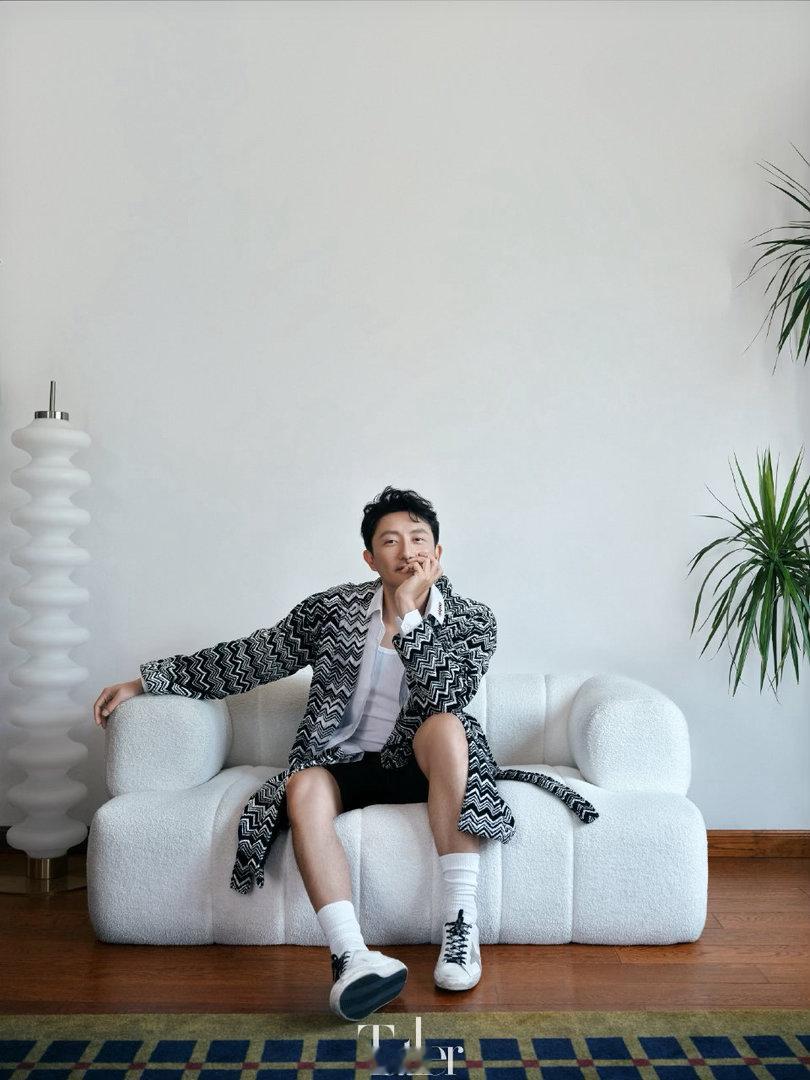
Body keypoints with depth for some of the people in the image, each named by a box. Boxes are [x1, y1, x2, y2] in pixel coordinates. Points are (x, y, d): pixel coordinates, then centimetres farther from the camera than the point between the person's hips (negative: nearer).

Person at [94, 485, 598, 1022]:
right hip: (344, 763, 1)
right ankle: (352, 957, -42)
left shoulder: (473, 621, -1)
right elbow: (249, 657, 6)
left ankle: (461, 922, -30)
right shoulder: (333, 607, 3)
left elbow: (446, 699, -17)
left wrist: (406, 616, -20)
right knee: (304, 788, -31)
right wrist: (145, 681, 4)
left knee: (446, 726, -33)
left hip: (418, 765, -1)